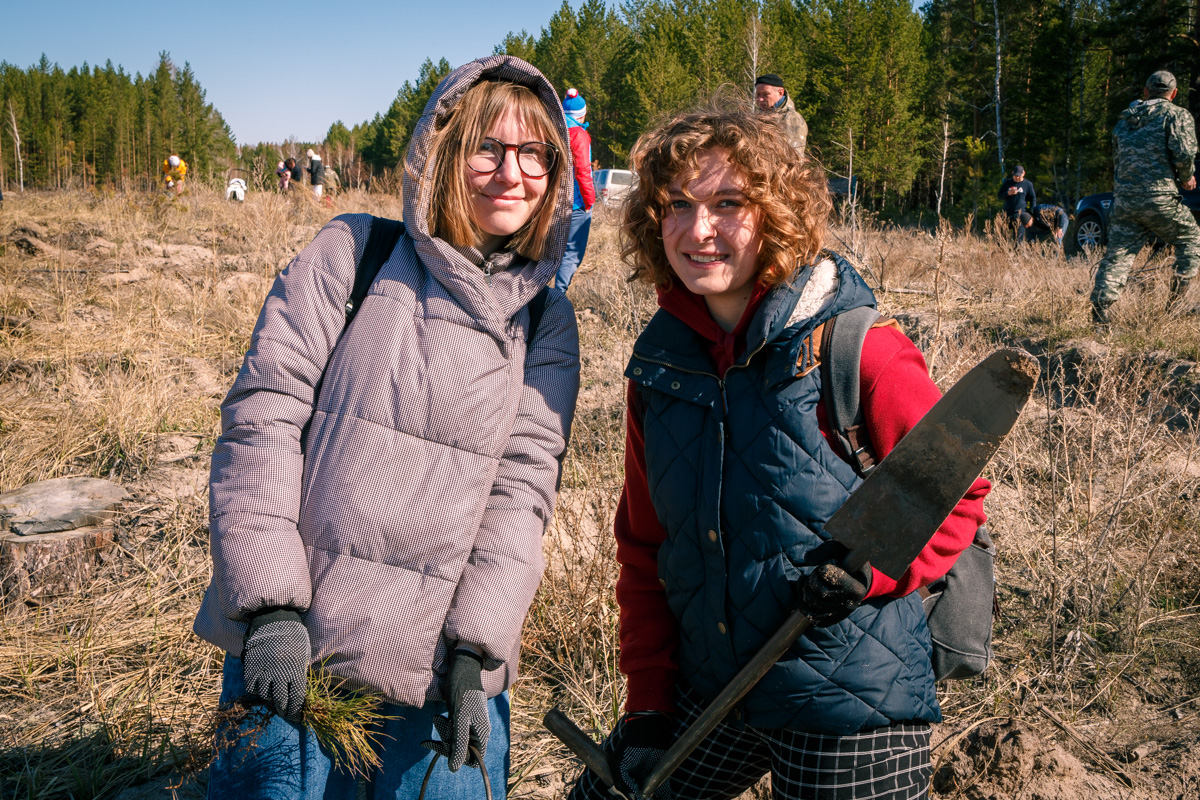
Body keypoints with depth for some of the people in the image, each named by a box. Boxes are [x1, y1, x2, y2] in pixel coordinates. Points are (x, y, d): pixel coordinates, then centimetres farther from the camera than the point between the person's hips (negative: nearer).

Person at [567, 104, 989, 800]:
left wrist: (867, 566, -22)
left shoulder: (858, 349, -14)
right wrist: (648, 703, 5)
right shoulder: (659, 360, 1)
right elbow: (643, 542, 7)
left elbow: (955, 494, -4)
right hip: (706, 691, 5)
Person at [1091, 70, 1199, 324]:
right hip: (1159, 198, -5)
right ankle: (1179, 291, 4)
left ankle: (1100, 306, -6)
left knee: (1117, 254, 5)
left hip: (1123, 199, 5)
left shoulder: (1125, 120, 19)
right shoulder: (1177, 115, 1)